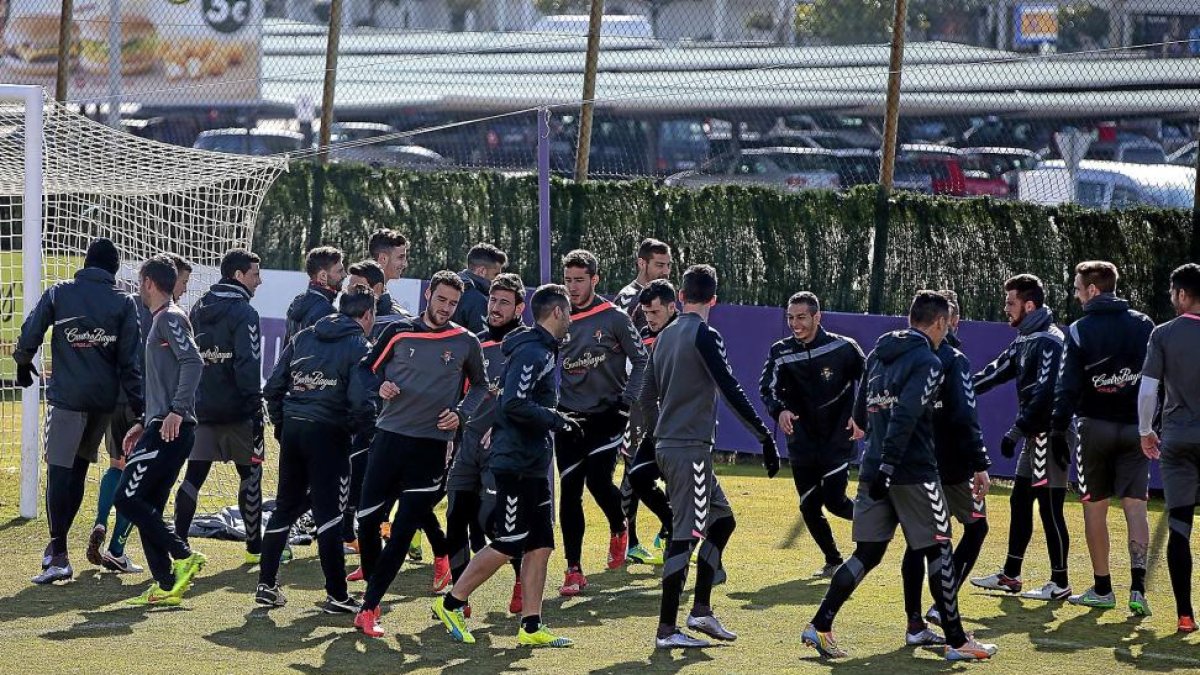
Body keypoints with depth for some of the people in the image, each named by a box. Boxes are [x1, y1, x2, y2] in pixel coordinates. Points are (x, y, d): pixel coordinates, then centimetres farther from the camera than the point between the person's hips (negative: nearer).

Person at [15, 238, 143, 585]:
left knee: (59, 471, -7)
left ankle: (59, 555, -18)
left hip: (66, 397, -3)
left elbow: (29, 335, -1)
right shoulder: (123, 303, 2)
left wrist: (23, 365, 20)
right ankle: (57, 544, 22)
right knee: (78, 470, 16)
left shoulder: (58, 294, 0)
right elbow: (130, 361, 1)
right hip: (104, 400, 3)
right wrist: (140, 406, 3)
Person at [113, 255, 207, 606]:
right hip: (162, 429, 10)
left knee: (127, 498, -12)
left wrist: (176, 412, -28)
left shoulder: (170, 318, -8)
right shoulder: (161, 320, 23)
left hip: (171, 430, -10)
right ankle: (167, 586, 6)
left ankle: (184, 556, -10)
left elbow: (193, 363, -22)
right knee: (147, 508, 8)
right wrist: (145, 424, 28)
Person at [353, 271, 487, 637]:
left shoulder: (465, 343, 3)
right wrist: (380, 385, -10)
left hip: (432, 447, -1)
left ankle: (370, 607, -4)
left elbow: (480, 386, 15)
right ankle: (372, 589, 22)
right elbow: (368, 368, 11)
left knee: (404, 530, -6)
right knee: (367, 519, 0)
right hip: (390, 437, 1)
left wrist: (461, 413, -1)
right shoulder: (399, 332, 2)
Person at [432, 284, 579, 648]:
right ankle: (450, 605, 6)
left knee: (540, 546, 7)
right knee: (507, 546, -5)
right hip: (516, 464, -10)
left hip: (535, 466, 10)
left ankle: (531, 626, 9)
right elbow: (514, 404, -25)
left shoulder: (545, 352, 16)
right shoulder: (530, 353, -16)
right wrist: (555, 419, -17)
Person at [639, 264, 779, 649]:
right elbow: (731, 391, -18)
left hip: (666, 444, 9)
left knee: (722, 520, 17)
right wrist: (765, 437, -17)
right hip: (691, 448, -9)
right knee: (685, 534, -8)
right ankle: (667, 629, -10)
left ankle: (701, 609, 12)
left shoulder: (664, 337, 14)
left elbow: (647, 397, 20)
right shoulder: (704, 336, -11)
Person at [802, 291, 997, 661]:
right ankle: (957, 641, 9)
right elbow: (905, 416, -23)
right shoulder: (928, 362, -11)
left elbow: (860, 413, 19)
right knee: (939, 551, 4)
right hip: (914, 473, -7)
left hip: (874, 471, 7)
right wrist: (888, 467, -25)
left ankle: (820, 626, 2)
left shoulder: (878, 355, 13)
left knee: (867, 554, 11)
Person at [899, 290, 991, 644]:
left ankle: (915, 623, 6)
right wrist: (980, 465, -18)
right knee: (976, 526, 12)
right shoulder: (953, 360, -12)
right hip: (950, 466, -6)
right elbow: (965, 418, -19)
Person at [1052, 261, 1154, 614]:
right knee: (1135, 505, 0)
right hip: (1135, 427, 2)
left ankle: (1102, 589, 12)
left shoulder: (1079, 331, -5)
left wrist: (1058, 428, -5)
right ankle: (1138, 587, -14)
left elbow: (1068, 385, -9)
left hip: (1095, 426, -2)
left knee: (1095, 506, 8)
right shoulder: (1143, 324, 3)